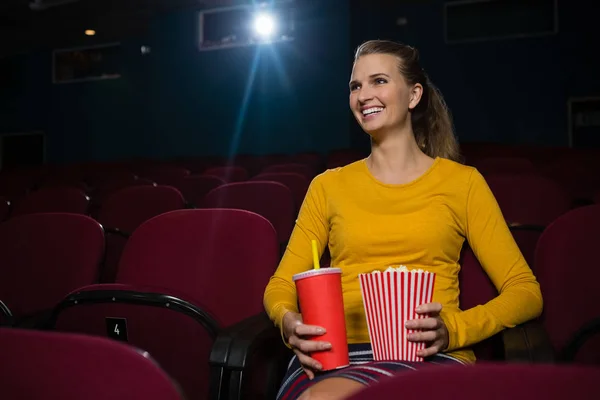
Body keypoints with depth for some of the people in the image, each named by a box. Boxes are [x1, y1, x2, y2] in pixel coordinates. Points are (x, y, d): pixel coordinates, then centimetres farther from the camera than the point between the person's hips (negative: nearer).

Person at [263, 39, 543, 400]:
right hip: (336, 354, 2)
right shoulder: (328, 186, 14)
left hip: (430, 357, -2)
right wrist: (289, 322, -11)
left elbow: (525, 291, 6)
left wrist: (452, 330, -12)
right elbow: (281, 285, 13)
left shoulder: (462, 182, 9)